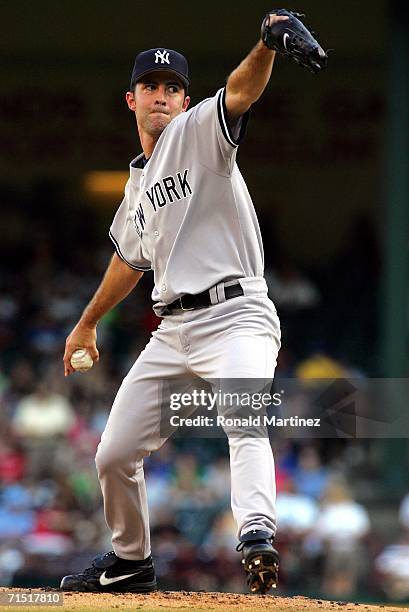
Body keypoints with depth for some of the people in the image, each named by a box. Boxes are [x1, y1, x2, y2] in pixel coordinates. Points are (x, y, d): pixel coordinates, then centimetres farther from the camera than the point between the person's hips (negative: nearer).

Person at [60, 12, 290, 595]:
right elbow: (130, 258, 35)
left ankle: (257, 535, -53)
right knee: (114, 455, 10)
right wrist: (87, 324, 43)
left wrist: (267, 47, -42)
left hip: (235, 317, -7)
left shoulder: (200, 132, 0)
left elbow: (241, 91, -21)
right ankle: (130, 560, 31)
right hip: (172, 332, 8)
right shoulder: (139, 182, 21)